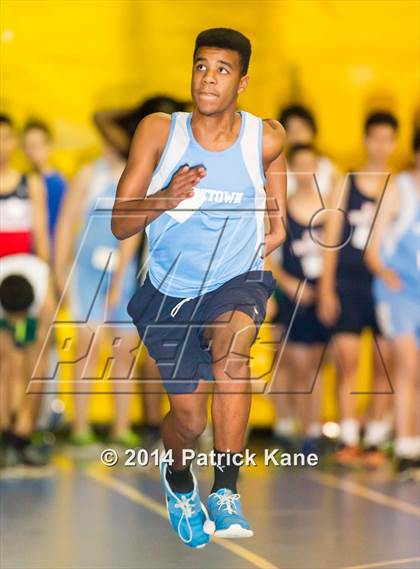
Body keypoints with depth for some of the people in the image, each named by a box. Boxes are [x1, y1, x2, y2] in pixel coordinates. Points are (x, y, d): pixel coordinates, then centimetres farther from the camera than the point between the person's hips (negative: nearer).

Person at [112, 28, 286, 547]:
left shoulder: (265, 139, -7)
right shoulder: (158, 132, -10)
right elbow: (119, 225, -11)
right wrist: (165, 198, -27)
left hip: (238, 281, -1)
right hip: (170, 290, 1)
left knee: (232, 339, -35)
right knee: (189, 417, 1)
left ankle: (225, 494, -28)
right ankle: (178, 479, 40)